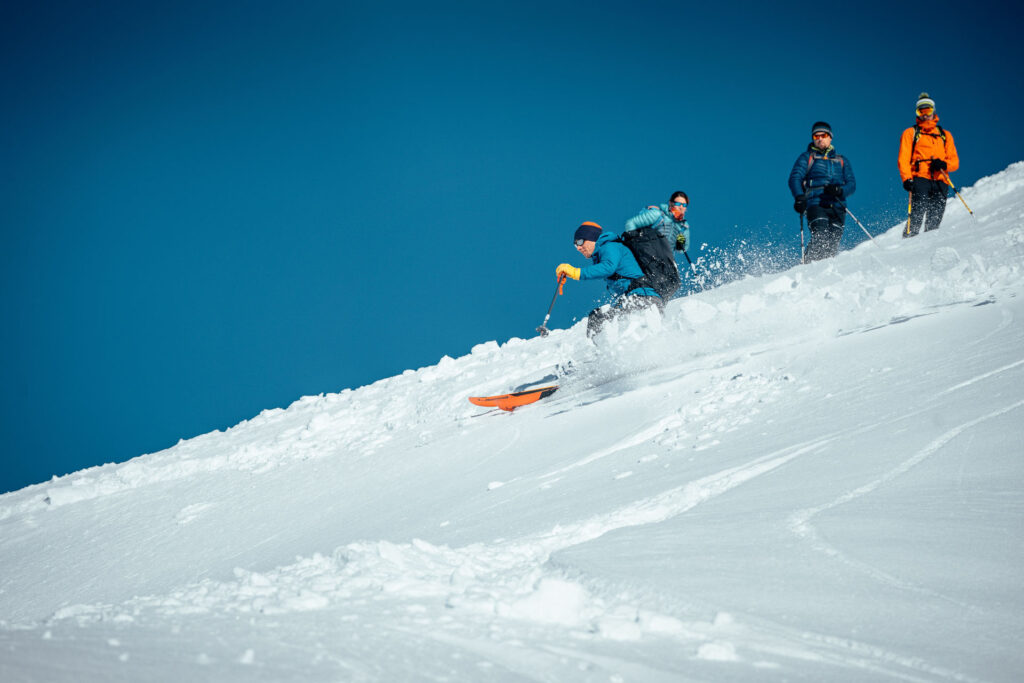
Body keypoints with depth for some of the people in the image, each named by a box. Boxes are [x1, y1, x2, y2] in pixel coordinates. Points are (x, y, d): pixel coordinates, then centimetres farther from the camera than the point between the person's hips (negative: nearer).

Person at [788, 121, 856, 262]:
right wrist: (799, 197, -18)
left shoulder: (842, 161, 25)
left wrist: (840, 190, -10)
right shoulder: (806, 157, 17)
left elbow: (852, 183, 14)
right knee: (820, 237, -26)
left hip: (837, 206, 3)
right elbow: (795, 178, 3)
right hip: (815, 204, -3)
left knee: (833, 244, -12)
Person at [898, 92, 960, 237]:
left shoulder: (945, 135, 24)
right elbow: (904, 159, 6)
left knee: (935, 220, -7)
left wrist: (943, 164, -6)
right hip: (920, 178, -3)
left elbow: (955, 161, 17)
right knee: (918, 211, -23)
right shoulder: (911, 133, 16)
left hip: (940, 181, 3)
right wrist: (906, 179, -11)